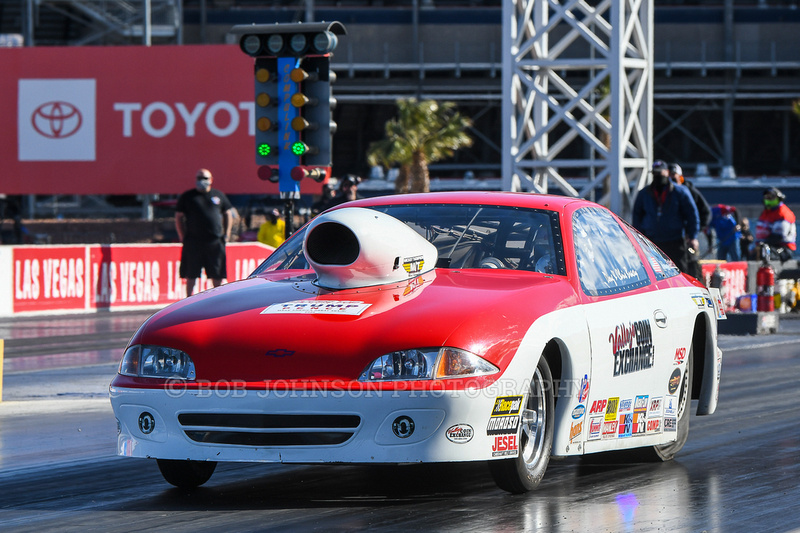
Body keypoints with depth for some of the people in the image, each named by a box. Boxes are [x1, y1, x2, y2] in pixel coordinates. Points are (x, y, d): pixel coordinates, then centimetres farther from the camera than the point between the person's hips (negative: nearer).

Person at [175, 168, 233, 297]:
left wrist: (226, 234, 10)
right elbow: (178, 217, 7)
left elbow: (228, 214, 19)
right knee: (191, 273, 0)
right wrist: (183, 237, -1)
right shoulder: (187, 197, 5)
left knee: (217, 274, 4)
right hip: (193, 242, -2)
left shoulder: (219, 196, 11)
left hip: (215, 242, 2)